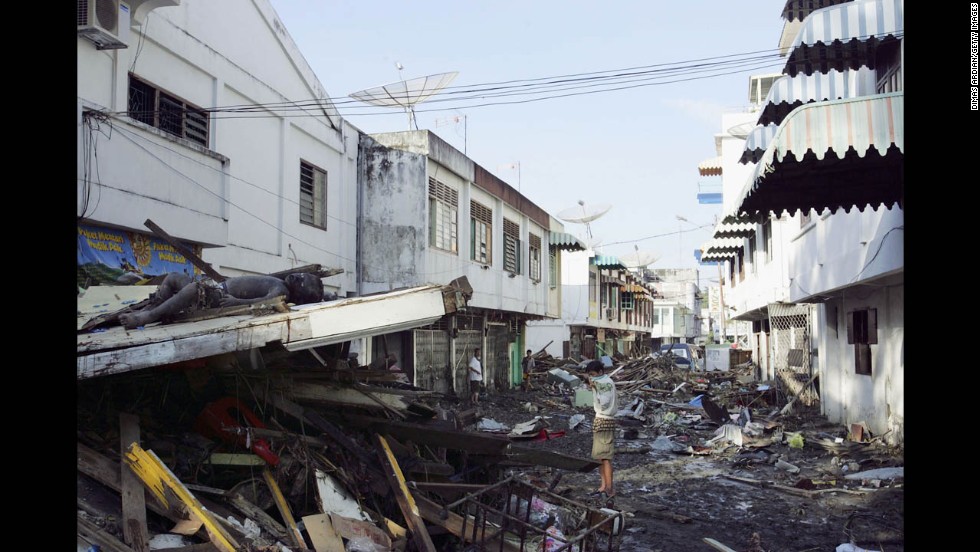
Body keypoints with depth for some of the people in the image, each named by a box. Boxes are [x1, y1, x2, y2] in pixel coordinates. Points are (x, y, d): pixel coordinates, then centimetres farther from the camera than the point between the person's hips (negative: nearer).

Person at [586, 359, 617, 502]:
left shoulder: (608, 383, -12)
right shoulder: (601, 383, 16)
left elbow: (603, 404, -18)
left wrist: (595, 388, -16)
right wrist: (593, 388, 8)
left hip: (605, 421, -10)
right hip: (599, 420, 10)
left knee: (605, 456, -10)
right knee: (599, 456, 11)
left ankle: (609, 489, -9)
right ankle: (603, 486, 16)